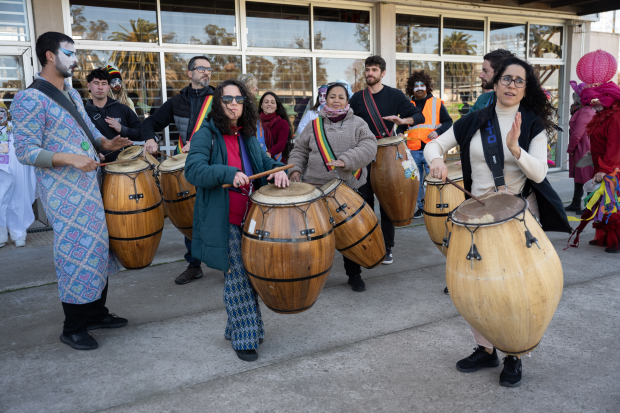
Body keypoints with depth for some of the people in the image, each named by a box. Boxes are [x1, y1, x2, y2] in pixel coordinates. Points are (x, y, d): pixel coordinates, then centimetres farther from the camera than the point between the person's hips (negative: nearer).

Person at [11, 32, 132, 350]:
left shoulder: (71, 93, 14)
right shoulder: (29, 100, -12)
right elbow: (26, 151, -16)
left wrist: (105, 143, 4)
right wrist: (68, 159, -27)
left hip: (92, 185, 9)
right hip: (64, 192, -9)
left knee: (100, 248, 15)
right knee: (78, 254, -3)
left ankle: (96, 313, 31)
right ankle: (73, 328, 14)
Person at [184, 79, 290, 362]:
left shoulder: (248, 136, 11)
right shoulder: (206, 134, -9)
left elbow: (262, 160, 19)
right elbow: (193, 170, -21)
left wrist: (277, 169, -5)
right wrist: (228, 173, -35)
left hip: (251, 218, 7)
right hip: (225, 222, -7)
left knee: (249, 275, 15)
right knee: (237, 279, -2)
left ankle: (236, 328, 33)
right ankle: (244, 338, 12)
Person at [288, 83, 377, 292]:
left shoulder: (357, 123, 5)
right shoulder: (314, 125, 10)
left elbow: (369, 147, -9)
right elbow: (300, 149, 15)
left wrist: (346, 160, -22)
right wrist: (295, 168, -3)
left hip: (350, 188, -1)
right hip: (317, 188, 1)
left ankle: (354, 274, 27)